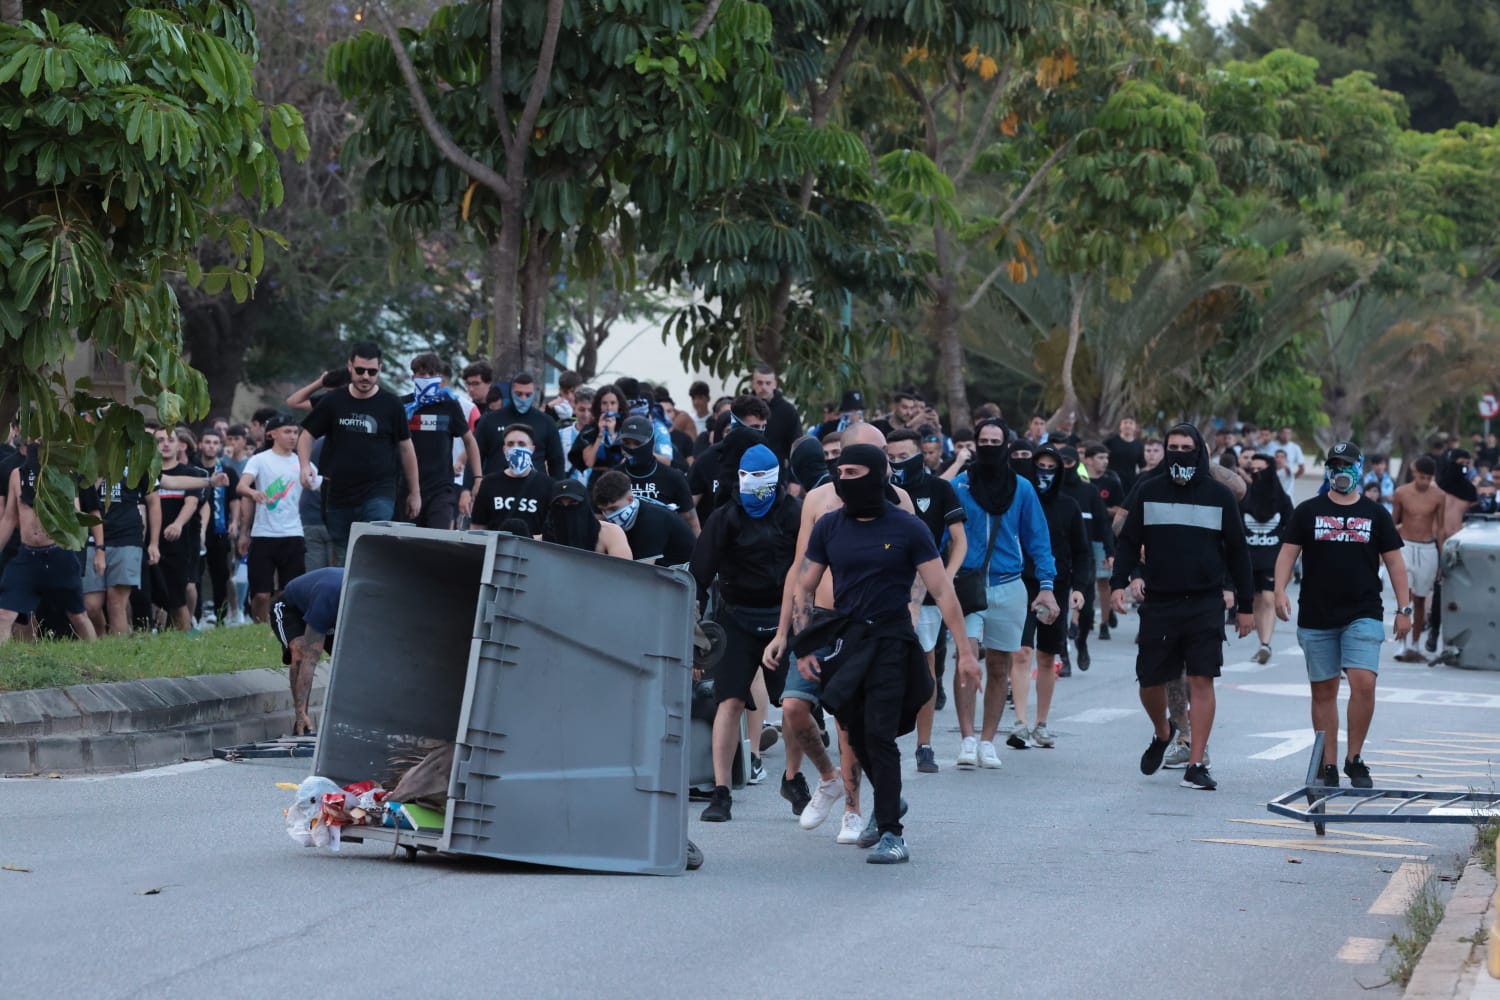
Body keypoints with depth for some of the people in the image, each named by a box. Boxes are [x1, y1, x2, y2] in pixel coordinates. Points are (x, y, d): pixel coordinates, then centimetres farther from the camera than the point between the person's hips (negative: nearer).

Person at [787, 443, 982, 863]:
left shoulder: (908, 529, -5)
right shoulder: (829, 526, 5)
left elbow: (942, 591, -5)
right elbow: (803, 588, 10)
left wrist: (965, 651, -9)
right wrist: (804, 647, 1)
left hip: (891, 641, -4)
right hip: (844, 638, 4)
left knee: (879, 734, -12)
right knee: (857, 731, 13)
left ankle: (890, 833, -10)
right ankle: (889, 801, 38)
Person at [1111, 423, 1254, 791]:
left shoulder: (1219, 495, 4)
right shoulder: (1148, 491, 6)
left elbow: (1237, 552, 9)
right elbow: (1129, 542, 9)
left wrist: (1245, 605, 8)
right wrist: (1119, 583, -6)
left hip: (1205, 605, -1)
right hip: (1158, 602, 1)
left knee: (1201, 681, -8)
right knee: (1151, 682, 4)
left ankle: (1196, 765, -4)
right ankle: (1162, 733, 35)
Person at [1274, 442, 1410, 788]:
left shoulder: (1375, 514, 8)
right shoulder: (1308, 511, 7)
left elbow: (1393, 562, 10)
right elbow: (1288, 552, 3)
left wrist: (1404, 608, 5)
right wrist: (1280, 590, -14)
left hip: (1363, 615, -1)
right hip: (1316, 617, 1)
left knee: (1363, 683, -16)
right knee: (1323, 692, 5)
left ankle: (1354, 759, -2)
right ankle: (1328, 767, 12)